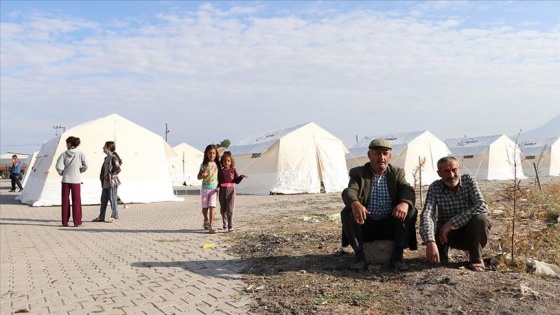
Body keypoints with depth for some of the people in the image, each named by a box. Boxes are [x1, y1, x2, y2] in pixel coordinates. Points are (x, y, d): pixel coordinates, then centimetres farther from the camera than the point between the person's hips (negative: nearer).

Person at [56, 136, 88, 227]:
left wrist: (62, 173, 11)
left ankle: (65, 221, 13)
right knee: (76, 201, 6)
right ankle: (77, 222, 7)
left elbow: (58, 167, -7)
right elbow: (85, 166, -7)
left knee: (65, 201, 9)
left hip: (65, 180, 1)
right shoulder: (80, 153, -4)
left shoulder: (64, 154, -2)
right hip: (76, 180, -1)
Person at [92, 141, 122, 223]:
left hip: (112, 183, -9)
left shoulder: (113, 157, -10)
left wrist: (111, 176, -16)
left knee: (112, 200, -3)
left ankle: (114, 217, 4)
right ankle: (101, 217, 17)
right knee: (103, 200, 11)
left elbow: (118, 169, -18)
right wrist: (102, 176, 13)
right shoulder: (107, 158, 17)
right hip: (105, 183, 9)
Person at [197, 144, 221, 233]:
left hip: (214, 188, -1)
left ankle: (211, 226, -12)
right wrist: (203, 175, -18)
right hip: (205, 187, 1)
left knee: (212, 206, -13)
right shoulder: (204, 165, 1)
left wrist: (219, 186, -5)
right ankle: (206, 221, 37)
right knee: (205, 207, 9)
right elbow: (198, 177, 4)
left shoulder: (217, 164, 2)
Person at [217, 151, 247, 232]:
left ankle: (230, 227, -6)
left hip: (231, 190, -2)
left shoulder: (233, 170, 4)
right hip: (222, 191, 2)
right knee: (223, 209, 12)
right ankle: (225, 224, 32)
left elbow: (236, 181, 5)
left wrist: (241, 177, -12)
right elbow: (218, 181, 6)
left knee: (230, 210, -8)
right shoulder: (220, 171, 4)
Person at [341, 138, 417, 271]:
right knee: (347, 212, -27)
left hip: (391, 226, 1)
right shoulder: (358, 173, 1)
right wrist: (355, 203, -44)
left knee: (410, 212, -23)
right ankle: (359, 255, -16)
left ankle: (397, 255, -16)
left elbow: (408, 190, -12)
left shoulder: (397, 173, 6)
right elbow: (349, 191, -18)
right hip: (365, 225, -1)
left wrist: (405, 203, -38)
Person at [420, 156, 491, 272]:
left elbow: (482, 206, -29)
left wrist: (451, 222, -35)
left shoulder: (469, 180, -15)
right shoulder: (435, 187, -15)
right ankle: (442, 259, 1)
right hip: (448, 235, 0)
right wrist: (430, 242, -46)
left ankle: (476, 260, -8)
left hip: (470, 234, 0)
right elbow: (427, 214, -28)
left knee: (480, 218, -31)